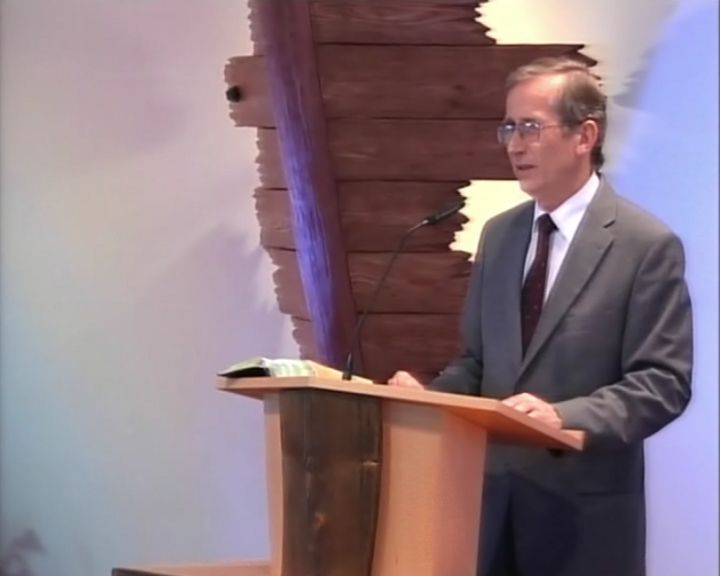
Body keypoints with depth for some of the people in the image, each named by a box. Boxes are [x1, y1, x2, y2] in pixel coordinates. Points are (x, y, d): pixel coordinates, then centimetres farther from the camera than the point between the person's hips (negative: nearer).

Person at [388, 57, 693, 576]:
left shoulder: (648, 245, -9)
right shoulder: (498, 234, 11)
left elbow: (664, 382, -13)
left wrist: (564, 417, -27)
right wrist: (429, 396, -4)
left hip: (582, 506, -5)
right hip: (492, 493, 5)